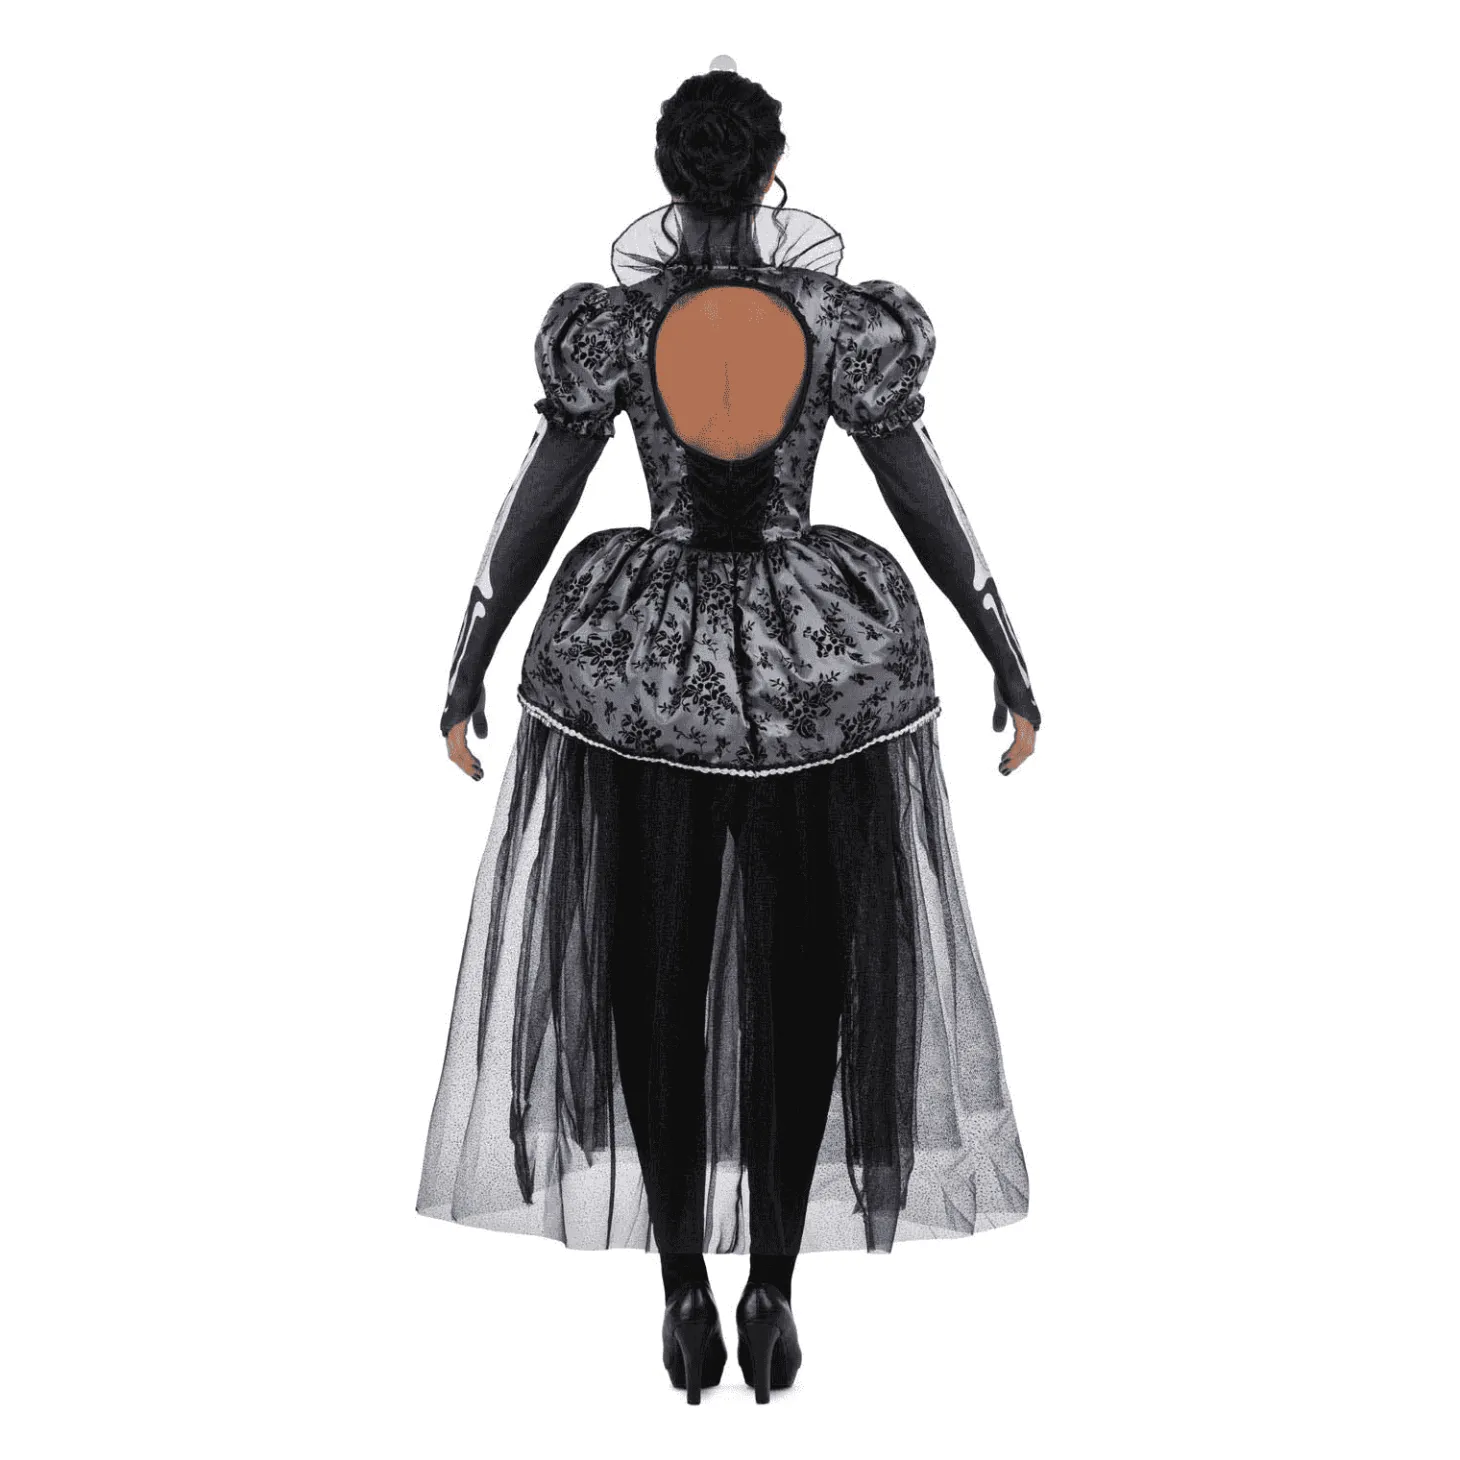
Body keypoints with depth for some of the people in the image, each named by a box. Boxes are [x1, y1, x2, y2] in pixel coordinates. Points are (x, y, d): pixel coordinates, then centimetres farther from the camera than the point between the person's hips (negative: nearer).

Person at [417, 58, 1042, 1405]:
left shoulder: (607, 324, -6)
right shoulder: (844, 322, -6)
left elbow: (535, 511, -2)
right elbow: (929, 507, -2)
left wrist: (467, 667, 9)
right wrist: (1010, 663, 7)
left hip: (640, 678, 0)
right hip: (819, 677, 0)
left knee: (655, 983, 11)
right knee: (803, 989, 10)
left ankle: (687, 1292, 17)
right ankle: (772, 1292, 18)